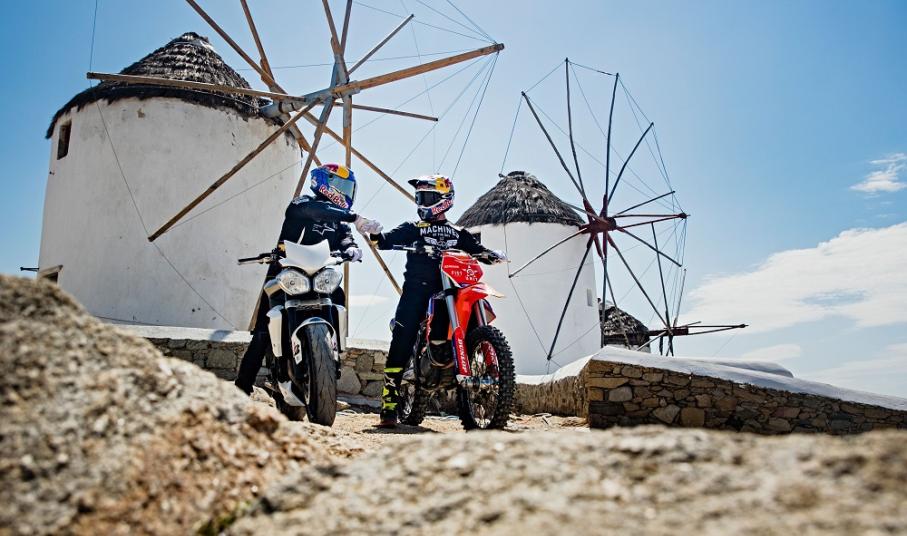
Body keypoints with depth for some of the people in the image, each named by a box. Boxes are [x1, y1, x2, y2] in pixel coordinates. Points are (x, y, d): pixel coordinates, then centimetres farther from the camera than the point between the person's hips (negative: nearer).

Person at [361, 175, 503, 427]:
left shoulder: (458, 233, 24)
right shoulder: (412, 228, 14)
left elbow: (477, 248, 14)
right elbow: (387, 240, -1)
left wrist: (493, 253, -8)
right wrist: (375, 234, -23)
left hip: (448, 291, 3)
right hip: (417, 290, -3)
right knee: (401, 343, -13)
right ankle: (389, 406, -13)